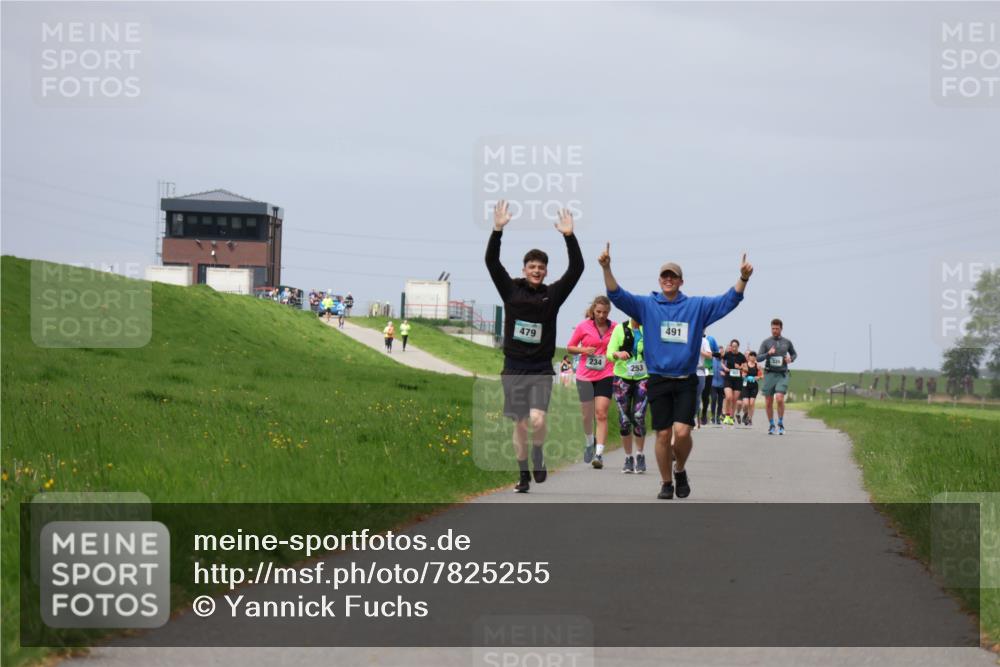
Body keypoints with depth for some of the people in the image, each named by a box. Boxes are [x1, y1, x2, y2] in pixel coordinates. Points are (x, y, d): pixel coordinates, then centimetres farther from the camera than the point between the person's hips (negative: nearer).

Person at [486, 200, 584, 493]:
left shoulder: (553, 294, 3)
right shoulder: (511, 290, 3)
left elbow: (576, 268, -5)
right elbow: (492, 262, -6)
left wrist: (569, 236, -15)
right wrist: (497, 230, -18)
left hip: (541, 369, -1)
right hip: (514, 368, 1)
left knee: (538, 420, -18)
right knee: (520, 424, 5)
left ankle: (538, 457, 10)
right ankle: (524, 474, 16)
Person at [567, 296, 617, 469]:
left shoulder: (614, 328, 2)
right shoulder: (583, 327, 0)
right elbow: (570, 347, 8)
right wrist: (583, 350, -11)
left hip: (605, 376, -1)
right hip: (585, 376, 1)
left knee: (601, 413, -14)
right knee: (587, 415, 12)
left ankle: (599, 453, -18)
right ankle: (589, 442, 41)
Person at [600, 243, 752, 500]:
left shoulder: (697, 306, 7)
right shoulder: (646, 305, 5)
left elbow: (729, 300, 2)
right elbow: (617, 295, -6)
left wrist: (743, 278, -15)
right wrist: (607, 269, -22)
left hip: (686, 381, 0)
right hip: (658, 380, 0)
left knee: (682, 432, -13)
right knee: (663, 435, 1)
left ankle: (680, 470, 15)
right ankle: (666, 483, 16)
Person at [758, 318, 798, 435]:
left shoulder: (787, 342, 7)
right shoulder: (766, 342, 3)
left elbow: (794, 353, 22)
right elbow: (758, 357, -1)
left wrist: (791, 358, -1)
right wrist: (768, 353, -19)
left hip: (782, 375, -1)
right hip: (769, 374, 1)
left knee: (779, 398, -18)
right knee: (768, 402, 3)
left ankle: (781, 423, -1)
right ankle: (771, 425, 20)